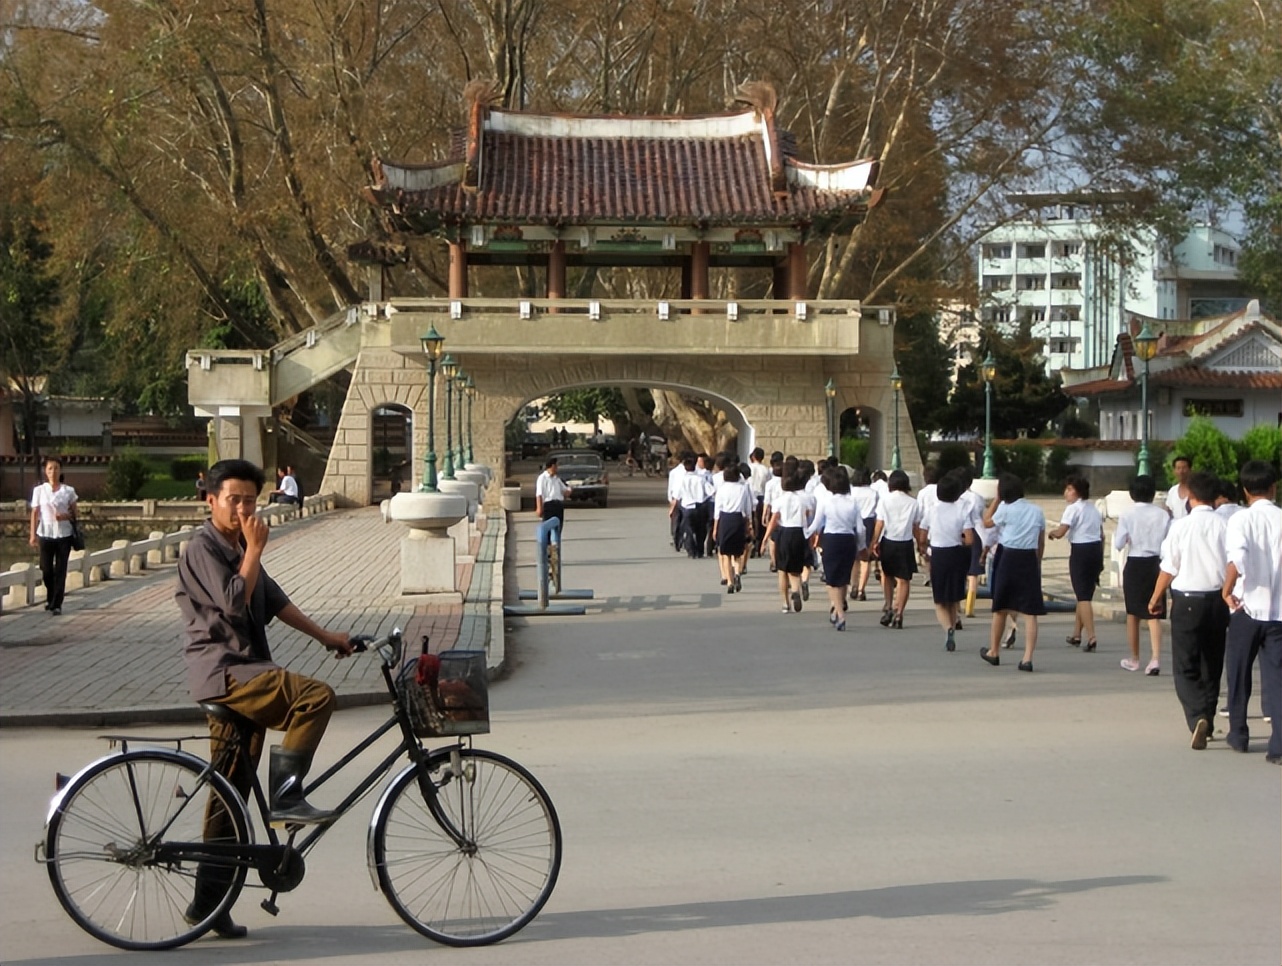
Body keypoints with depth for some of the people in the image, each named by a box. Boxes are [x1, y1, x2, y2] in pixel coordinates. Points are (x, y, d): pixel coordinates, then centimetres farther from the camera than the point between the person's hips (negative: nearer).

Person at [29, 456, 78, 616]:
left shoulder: (68, 491, 1)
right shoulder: (39, 490, 2)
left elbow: (74, 513, 8)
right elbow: (35, 513, 2)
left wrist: (66, 516, -14)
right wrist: (33, 534, -4)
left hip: (64, 535, 0)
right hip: (45, 534, 1)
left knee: (60, 571, -2)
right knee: (46, 570, 5)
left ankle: (57, 604, 3)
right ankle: (50, 598, 29)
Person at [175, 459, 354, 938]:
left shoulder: (239, 549, 20)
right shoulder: (203, 549, -8)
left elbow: (274, 600, 23)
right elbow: (235, 602, -20)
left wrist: (325, 635, 18)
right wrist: (255, 550, -14)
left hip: (242, 677, 9)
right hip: (223, 673, -9)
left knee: (232, 792, 8)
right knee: (316, 695, -25)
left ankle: (209, 902, 12)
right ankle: (285, 799, -18)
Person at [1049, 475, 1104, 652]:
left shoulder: (1073, 508, -9)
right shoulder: (1093, 508, 15)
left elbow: (1060, 532, -16)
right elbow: (1102, 535, 16)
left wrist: (1052, 533, 6)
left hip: (1080, 551, -8)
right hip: (1096, 550, 8)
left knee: (1083, 596, -7)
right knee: (1085, 594, 18)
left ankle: (1091, 637, -17)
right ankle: (1077, 635, 28)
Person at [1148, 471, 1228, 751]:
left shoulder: (1181, 526, -9)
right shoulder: (1225, 525, -4)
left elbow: (1169, 568, -5)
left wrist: (1155, 598, 9)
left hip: (1187, 600, -3)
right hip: (1218, 599, 3)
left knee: (1185, 667, 1)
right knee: (1212, 666, 17)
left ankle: (1197, 718, -21)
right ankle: (1206, 724, 26)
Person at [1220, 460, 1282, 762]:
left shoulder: (1240, 520, -8)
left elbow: (1237, 558, -25)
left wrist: (1227, 591, -13)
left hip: (1247, 607, -1)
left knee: (1239, 673, 16)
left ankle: (1238, 734, 27)